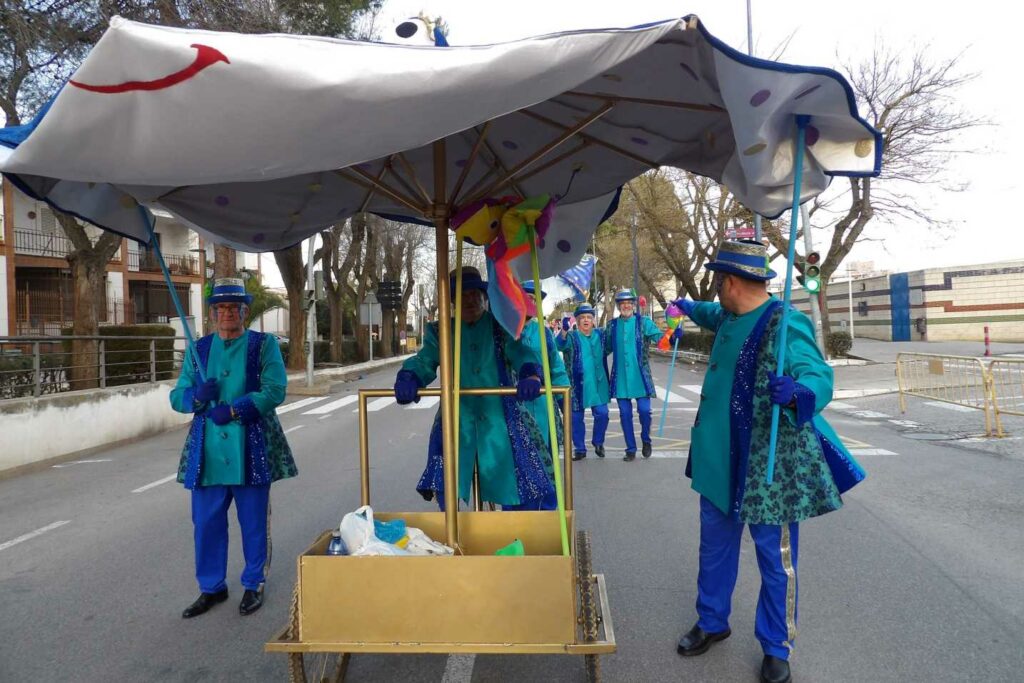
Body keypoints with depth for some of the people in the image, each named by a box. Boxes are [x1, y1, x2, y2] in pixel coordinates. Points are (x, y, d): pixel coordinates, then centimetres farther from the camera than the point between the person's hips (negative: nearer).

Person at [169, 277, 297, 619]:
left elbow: (275, 391, -10)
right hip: (207, 453, 3)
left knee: (254, 523, 8)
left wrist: (234, 410, -20)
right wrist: (197, 396, -13)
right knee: (206, 523, 10)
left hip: (252, 451, -3)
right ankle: (211, 587, 28)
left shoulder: (264, 345, 1)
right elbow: (177, 397, 10)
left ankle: (254, 584, 26)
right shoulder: (198, 349, 11)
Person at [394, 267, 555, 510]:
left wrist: (530, 374, -36)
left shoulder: (502, 326, 4)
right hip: (457, 422, 1)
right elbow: (425, 360, -5)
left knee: (517, 484, -1)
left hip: (502, 421, -1)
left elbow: (520, 352, -12)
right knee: (445, 489, -4)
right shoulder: (441, 331, 9)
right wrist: (408, 378, -28)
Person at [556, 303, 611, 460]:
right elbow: (560, 346, -24)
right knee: (576, 417, 4)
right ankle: (580, 449, 18)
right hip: (577, 383, -2)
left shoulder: (600, 335, 6)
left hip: (597, 382, 2)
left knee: (602, 413, -1)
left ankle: (598, 442, 23)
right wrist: (564, 331, -42)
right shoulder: (572, 336, -3)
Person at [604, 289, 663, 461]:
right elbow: (605, 349, 16)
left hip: (640, 376, -2)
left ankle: (646, 439, 24)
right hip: (620, 377, 2)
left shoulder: (644, 322, -1)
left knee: (644, 410, -6)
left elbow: (660, 337, -14)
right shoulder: (612, 325, 7)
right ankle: (631, 449, 19)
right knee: (625, 414, 6)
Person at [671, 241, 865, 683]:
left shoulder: (785, 326, -21)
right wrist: (690, 308, 47)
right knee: (715, 546, 21)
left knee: (776, 559, 8)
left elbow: (819, 376, -28)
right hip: (720, 459, 8)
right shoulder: (730, 317, 6)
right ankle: (712, 622, 41)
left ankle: (776, 646, 28)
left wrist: (796, 393, -50)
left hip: (768, 466, -8)